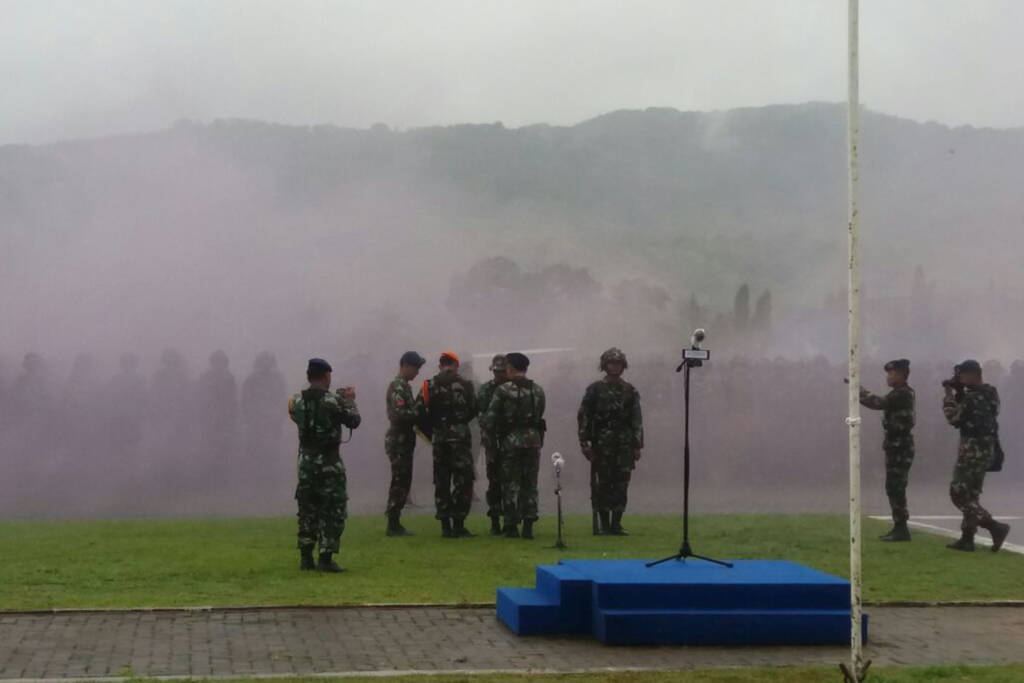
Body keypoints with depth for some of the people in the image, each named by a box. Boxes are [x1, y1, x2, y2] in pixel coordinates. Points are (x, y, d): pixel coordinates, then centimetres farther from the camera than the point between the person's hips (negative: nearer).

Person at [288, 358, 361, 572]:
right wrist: (349, 400, 15)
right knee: (332, 510, 2)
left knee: (307, 510, 14)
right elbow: (353, 421, -3)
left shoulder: (297, 401, 0)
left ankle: (306, 558, 18)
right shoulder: (333, 401, -13)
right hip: (329, 463, -5)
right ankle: (325, 559, -1)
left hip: (305, 462, 5)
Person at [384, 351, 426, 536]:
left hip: (404, 440, 10)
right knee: (399, 483, -8)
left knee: (402, 482, 11)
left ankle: (394, 524, 15)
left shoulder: (404, 386, 18)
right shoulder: (397, 387, -14)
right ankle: (393, 526, -5)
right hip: (398, 441, -10)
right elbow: (400, 413, -24)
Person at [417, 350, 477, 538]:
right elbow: (473, 410, 3)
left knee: (441, 482, 9)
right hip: (460, 435, -2)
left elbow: (420, 410, -3)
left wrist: (431, 431, 11)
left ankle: (445, 526, 8)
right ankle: (458, 524, -2)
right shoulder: (465, 384, 0)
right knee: (463, 480, 2)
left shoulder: (430, 385, 3)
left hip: (439, 436, 2)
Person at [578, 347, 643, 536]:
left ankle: (616, 524, 5)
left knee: (621, 485, -1)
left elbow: (637, 420, 9)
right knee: (602, 484, -1)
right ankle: (603, 523, 7)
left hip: (624, 444, 2)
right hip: (601, 445, -2)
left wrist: (637, 446, 3)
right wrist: (584, 442, -6)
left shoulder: (630, 391, 9)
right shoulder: (595, 389, 2)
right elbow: (583, 417, 1)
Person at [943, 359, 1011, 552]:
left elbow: (954, 418, -11)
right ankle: (967, 539, 18)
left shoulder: (973, 398, -21)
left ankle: (995, 527, -11)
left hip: (972, 451, -10)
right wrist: (959, 393, 8)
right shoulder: (990, 393, 9)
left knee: (958, 494, -4)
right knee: (970, 495, 16)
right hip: (985, 450, 10)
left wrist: (949, 394, -3)